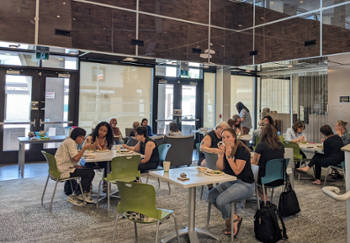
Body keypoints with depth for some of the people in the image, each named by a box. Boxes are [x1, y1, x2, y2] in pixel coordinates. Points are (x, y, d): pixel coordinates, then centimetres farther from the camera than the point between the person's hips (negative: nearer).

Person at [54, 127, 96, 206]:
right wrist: (84, 148, -15)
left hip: (62, 169, 11)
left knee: (86, 169, 19)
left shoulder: (69, 141, 18)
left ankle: (84, 194, 18)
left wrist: (76, 166, 4)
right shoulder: (70, 142, -14)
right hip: (63, 171, -11)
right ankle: (74, 196, -3)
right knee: (90, 173, -12)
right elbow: (76, 158, -24)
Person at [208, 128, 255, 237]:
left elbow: (237, 171, -22)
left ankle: (229, 220, 7)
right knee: (211, 196, -9)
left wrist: (228, 156, -25)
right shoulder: (225, 149, 6)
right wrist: (221, 154, -13)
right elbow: (220, 168, 0)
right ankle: (234, 217, 1)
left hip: (245, 184, -8)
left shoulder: (242, 150, -17)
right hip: (230, 182, 8)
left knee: (221, 200, -25)